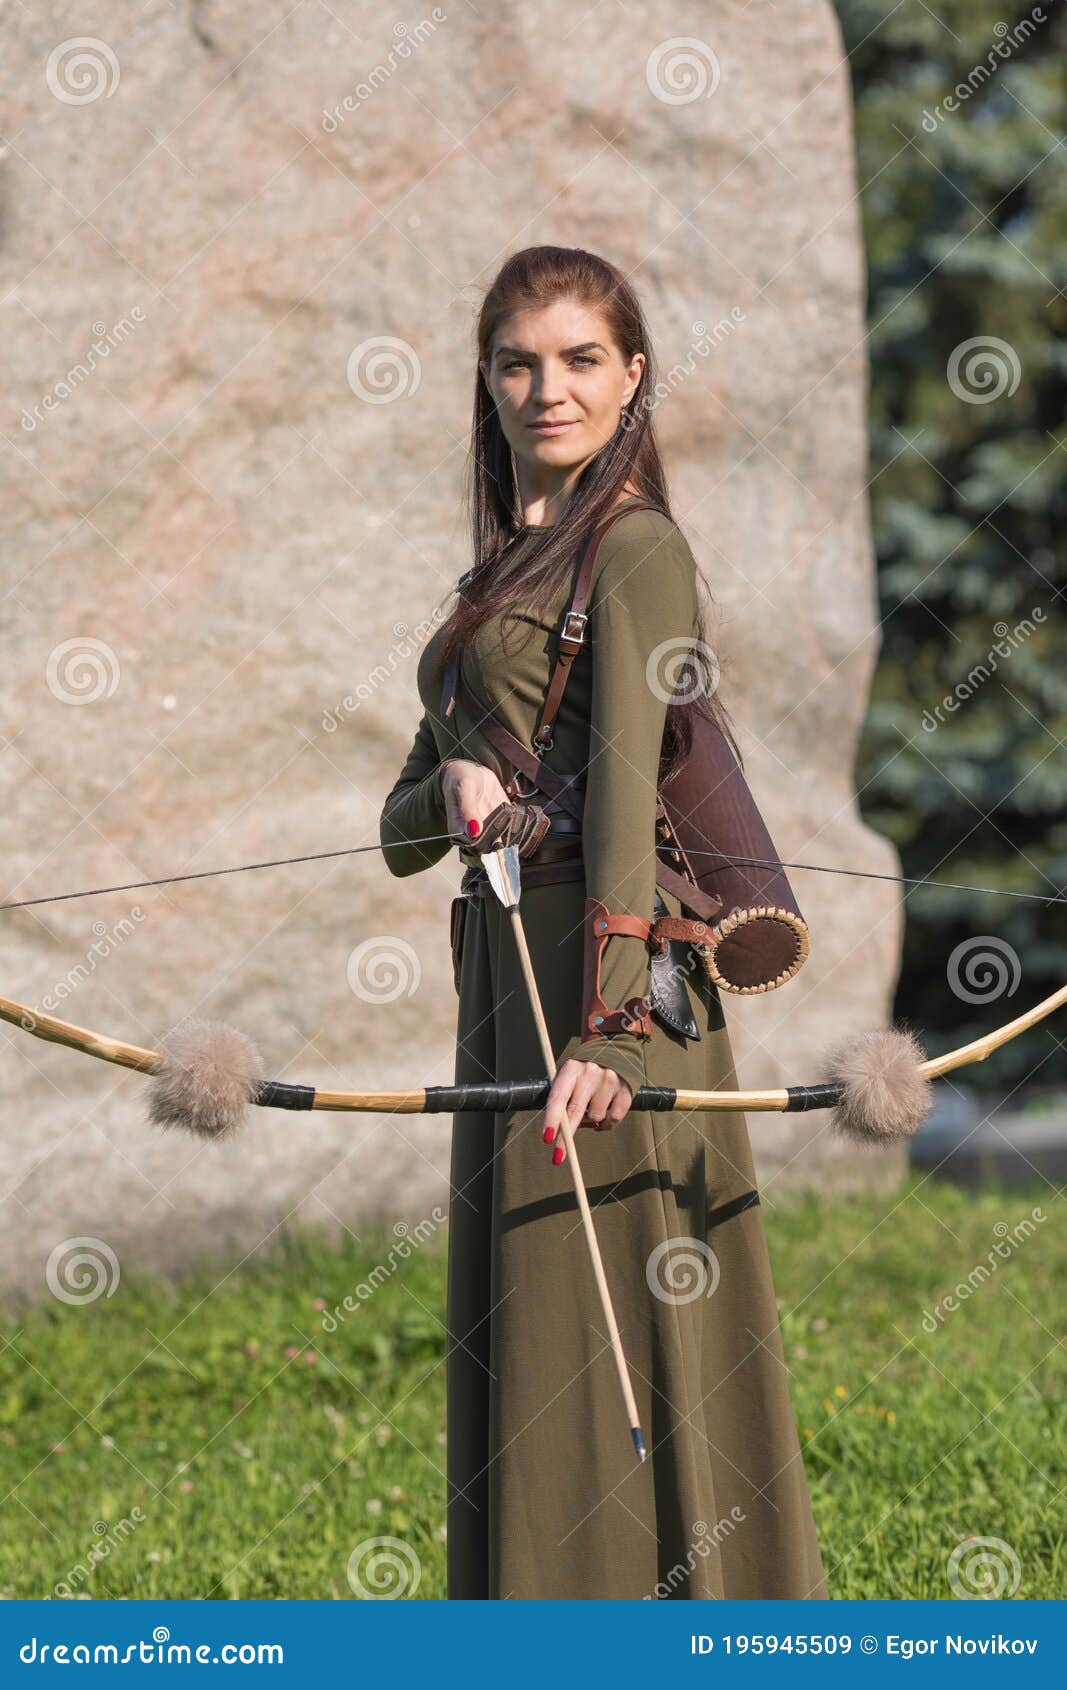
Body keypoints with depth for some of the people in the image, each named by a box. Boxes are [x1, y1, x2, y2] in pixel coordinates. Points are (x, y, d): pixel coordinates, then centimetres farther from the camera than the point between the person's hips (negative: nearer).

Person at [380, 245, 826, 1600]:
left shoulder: (634, 549, -8)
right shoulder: (504, 565, 19)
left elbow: (625, 780, -22)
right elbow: (401, 827, 17)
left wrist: (610, 1020, -33)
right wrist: (455, 788, -8)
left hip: (601, 974, -9)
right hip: (505, 977, 9)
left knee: (599, 1333, -9)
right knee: (515, 1332, 10)